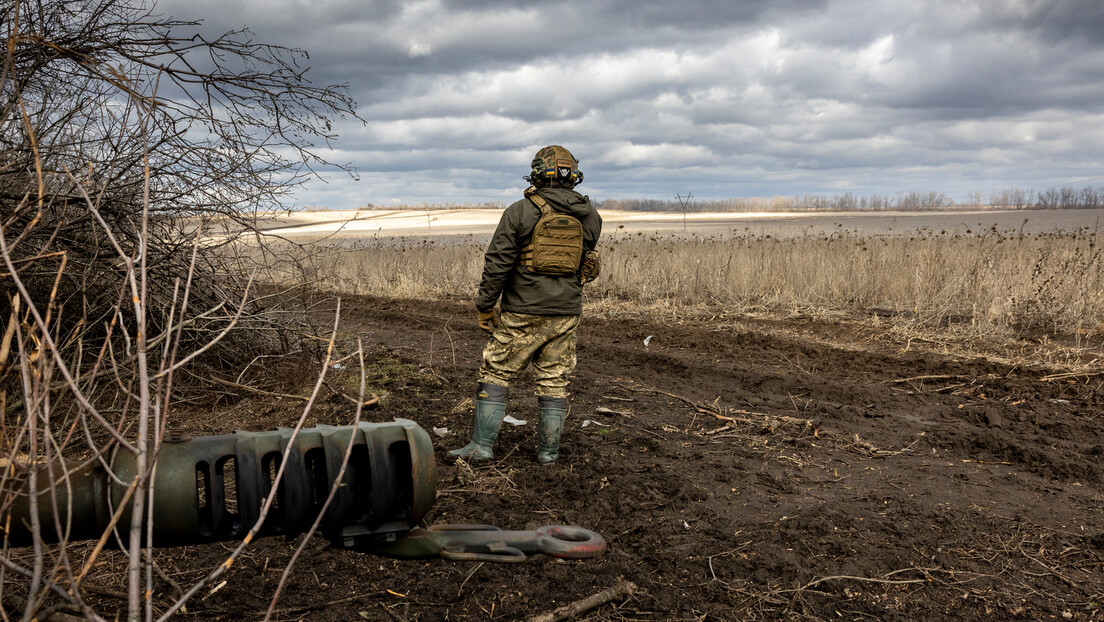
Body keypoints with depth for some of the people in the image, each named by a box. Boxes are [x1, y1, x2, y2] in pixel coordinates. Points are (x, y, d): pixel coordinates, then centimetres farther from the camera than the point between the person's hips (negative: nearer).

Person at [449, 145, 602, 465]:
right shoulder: (589, 216, 3)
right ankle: (548, 450, 15)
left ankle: (482, 444, 6)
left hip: (523, 313, -3)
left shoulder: (521, 212, -9)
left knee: (496, 375, 7)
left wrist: (485, 306, -4)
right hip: (566, 313, 4)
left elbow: (497, 263, -10)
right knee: (554, 381, 11)